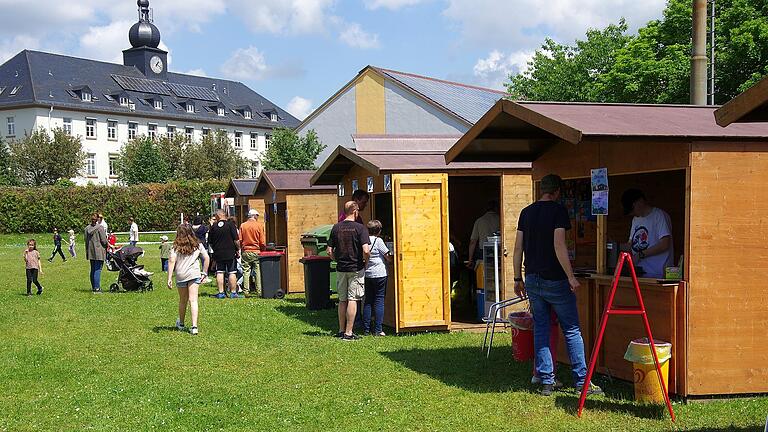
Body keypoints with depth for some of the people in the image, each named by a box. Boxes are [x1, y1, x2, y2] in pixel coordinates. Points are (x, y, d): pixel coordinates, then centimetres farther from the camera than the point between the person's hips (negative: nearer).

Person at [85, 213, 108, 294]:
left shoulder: (87, 228, 7)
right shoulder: (100, 227, -12)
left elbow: (86, 241, 12)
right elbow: (104, 240, -13)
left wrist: (87, 251, 19)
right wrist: (106, 246, 7)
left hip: (91, 252, 6)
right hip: (99, 252, -6)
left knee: (93, 270, 15)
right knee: (98, 270, -6)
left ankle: (93, 287, 21)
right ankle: (97, 288, -9)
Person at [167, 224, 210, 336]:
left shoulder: (176, 246, 0)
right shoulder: (198, 245, 7)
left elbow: (171, 261, -9)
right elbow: (206, 258, 7)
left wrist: (169, 278, -10)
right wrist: (204, 273, 15)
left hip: (181, 276, 0)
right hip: (194, 274, 0)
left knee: (183, 301, 16)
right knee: (193, 300, -3)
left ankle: (181, 324, 34)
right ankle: (194, 326, -14)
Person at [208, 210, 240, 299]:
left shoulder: (213, 227, 1)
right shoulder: (230, 225, -7)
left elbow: (210, 243, 8)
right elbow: (236, 240, -10)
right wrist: (238, 249, 3)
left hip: (218, 254, 3)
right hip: (231, 253, -2)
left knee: (219, 273, 7)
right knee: (232, 273, 1)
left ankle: (221, 292, 6)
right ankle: (233, 292, 1)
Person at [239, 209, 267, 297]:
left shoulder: (243, 225, 3)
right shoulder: (259, 225, -3)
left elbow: (240, 240, 3)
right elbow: (262, 242, -4)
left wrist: (241, 250, 15)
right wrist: (263, 250, 12)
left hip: (245, 252, 2)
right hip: (256, 252, -2)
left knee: (246, 272, 5)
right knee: (258, 272, 1)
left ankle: (246, 291, 3)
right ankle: (259, 292, -1)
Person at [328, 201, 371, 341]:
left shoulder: (336, 228, 3)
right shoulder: (360, 228, -11)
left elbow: (330, 252, 3)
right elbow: (366, 250, -19)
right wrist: (365, 261, -1)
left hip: (341, 269, 4)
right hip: (356, 269, -4)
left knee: (342, 300, 14)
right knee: (352, 300, 0)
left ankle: (341, 330, 21)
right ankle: (348, 333, 0)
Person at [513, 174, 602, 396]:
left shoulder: (526, 212, 9)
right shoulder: (558, 210, -9)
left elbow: (518, 248, 9)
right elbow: (559, 246, -18)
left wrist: (518, 279, 15)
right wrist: (571, 277, -14)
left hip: (532, 280, 6)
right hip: (554, 280, -6)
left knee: (540, 330, 9)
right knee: (572, 330, 3)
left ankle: (546, 382, 10)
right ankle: (581, 380, 5)